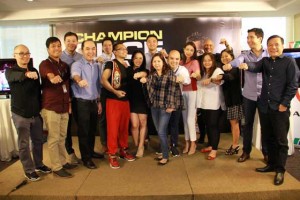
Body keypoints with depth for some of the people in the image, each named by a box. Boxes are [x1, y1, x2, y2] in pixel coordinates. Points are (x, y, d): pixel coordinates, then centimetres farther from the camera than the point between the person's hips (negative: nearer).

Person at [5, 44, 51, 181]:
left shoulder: (34, 71, 6)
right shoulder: (10, 71, -8)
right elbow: (15, 77, -34)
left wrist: (41, 107, 10)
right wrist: (27, 74, -55)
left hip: (36, 113, 4)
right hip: (20, 114, -4)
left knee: (38, 140, 15)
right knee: (24, 144, 6)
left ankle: (38, 164, 33)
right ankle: (28, 170, 21)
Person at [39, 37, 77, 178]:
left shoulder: (65, 65, 13)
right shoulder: (44, 64, -6)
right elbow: (50, 75, -28)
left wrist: (69, 102, 15)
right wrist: (53, 78, -47)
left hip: (64, 106, 6)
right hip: (51, 107, -6)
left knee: (62, 137, 15)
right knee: (54, 138, 1)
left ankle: (63, 162, 28)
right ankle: (56, 167, 12)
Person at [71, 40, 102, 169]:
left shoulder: (96, 66, 9)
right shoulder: (77, 64, -12)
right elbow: (75, 75, -36)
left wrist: (98, 101, 16)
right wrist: (80, 80, -59)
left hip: (93, 102, 6)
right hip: (81, 103, -6)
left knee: (92, 129, 18)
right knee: (83, 131, 4)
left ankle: (91, 151, 37)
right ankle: (86, 158, 19)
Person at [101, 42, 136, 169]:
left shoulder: (127, 66, 14)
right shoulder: (111, 64, -4)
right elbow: (103, 80, -17)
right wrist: (115, 91, -26)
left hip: (126, 100, 6)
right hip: (113, 100, -6)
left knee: (124, 127, 13)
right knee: (113, 128, -2)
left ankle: (123, 150, 28)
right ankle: (112, 155, 7)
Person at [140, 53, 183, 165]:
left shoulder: (170, 74, -7)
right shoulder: (151, 75, 9)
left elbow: (174, 90, -8)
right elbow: (149, 89, 14)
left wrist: (171, 105, -10)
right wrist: (145, 81, -5)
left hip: (165, 107, -5)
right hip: (154, 106, 5)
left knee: (162, 132, -6)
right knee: (159, 132, 11)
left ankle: (166, 156, 9)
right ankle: (163, 153, 25)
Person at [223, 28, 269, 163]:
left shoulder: (269, 54, 0)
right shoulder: (245, 55, 2)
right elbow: (238, 60, -20)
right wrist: (230, 64, -41)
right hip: (248, 95, 1)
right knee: (247, 124, 10)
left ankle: (266, 152, 25)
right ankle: (246, 151, 24)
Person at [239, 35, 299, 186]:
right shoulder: (265, 61, 11)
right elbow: (256, 67, -10)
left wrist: (284, 103, -13)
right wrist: (247, 65, -33)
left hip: (280, 108, -5)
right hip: (264, 106, 5)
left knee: (281, 140, 4)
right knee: (268, 138, 15)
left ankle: (280, 169, 17)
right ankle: (272, 164, 30)